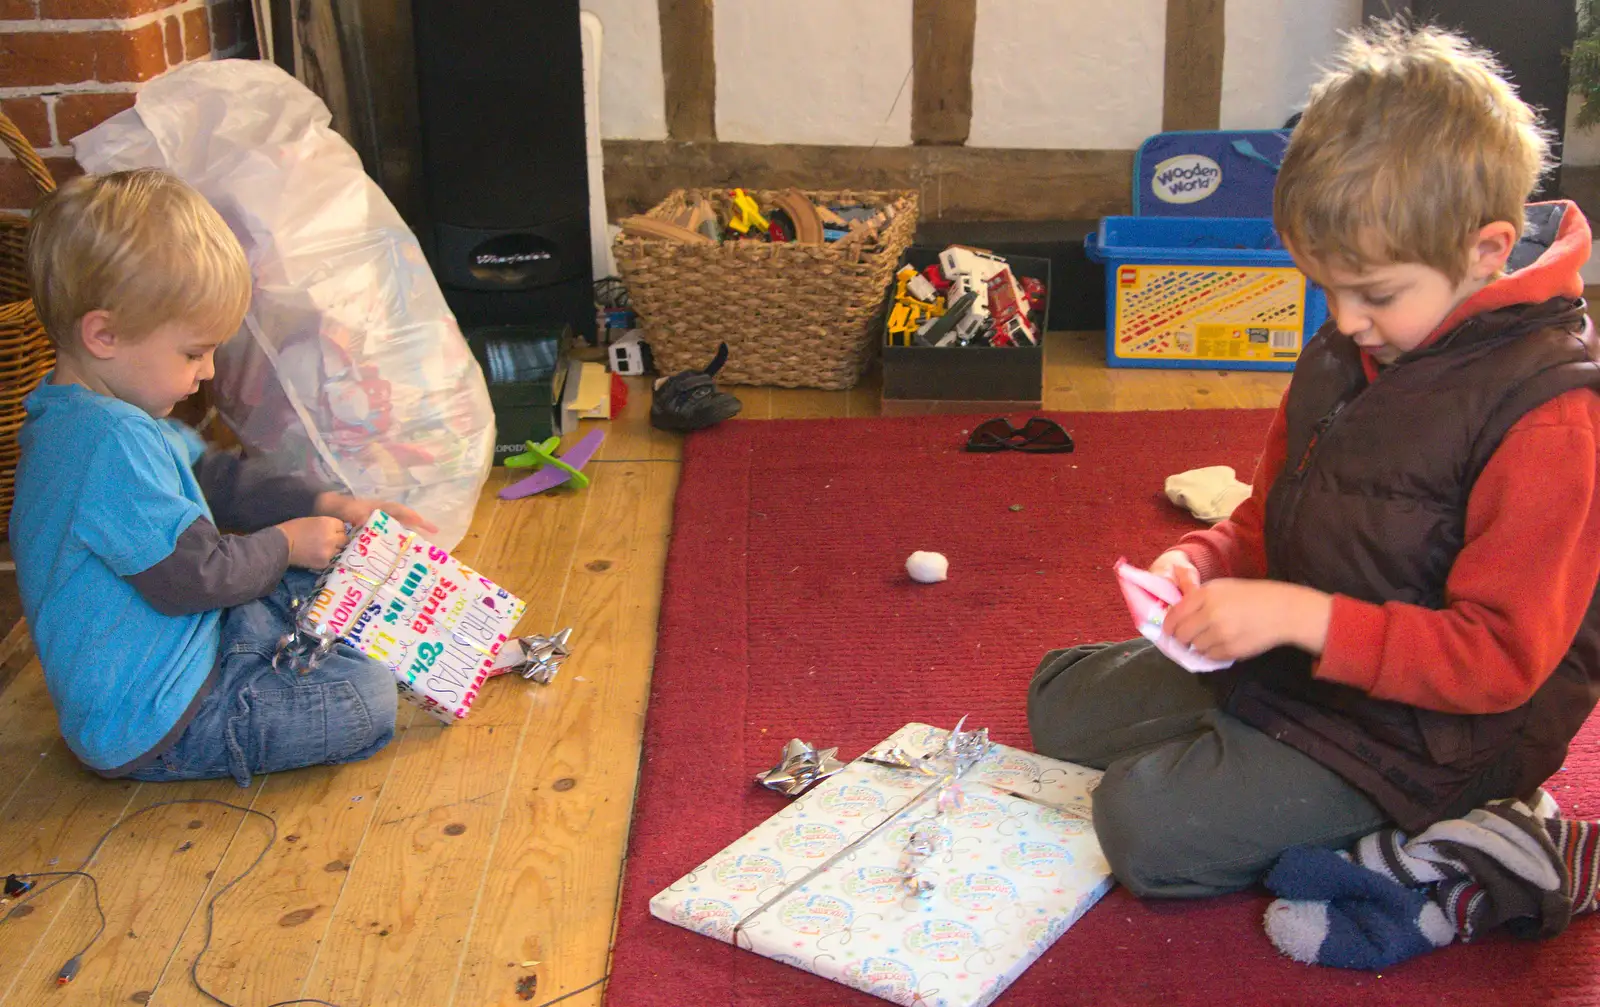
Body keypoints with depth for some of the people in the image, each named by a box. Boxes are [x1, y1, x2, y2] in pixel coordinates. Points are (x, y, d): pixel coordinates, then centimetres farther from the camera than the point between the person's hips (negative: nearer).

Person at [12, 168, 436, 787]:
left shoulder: (103, 414, 6)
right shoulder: (111, 441, -29)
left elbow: (215, 477, 19)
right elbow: (192, 576, -26)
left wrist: (327, 505, 9)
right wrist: (284, 544, -7)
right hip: (150, 726, -11)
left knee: (331, 587, 19)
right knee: (365, 700, -16)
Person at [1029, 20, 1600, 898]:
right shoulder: (1347, 351, 2)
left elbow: (1500, 658, -25)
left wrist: (1301, 616, -31)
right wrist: (1202, 563, -9)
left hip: (1418, 737, -9)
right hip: (1286, 663, 9)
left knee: (1144, 821, -22)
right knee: (1057, 698, 15)